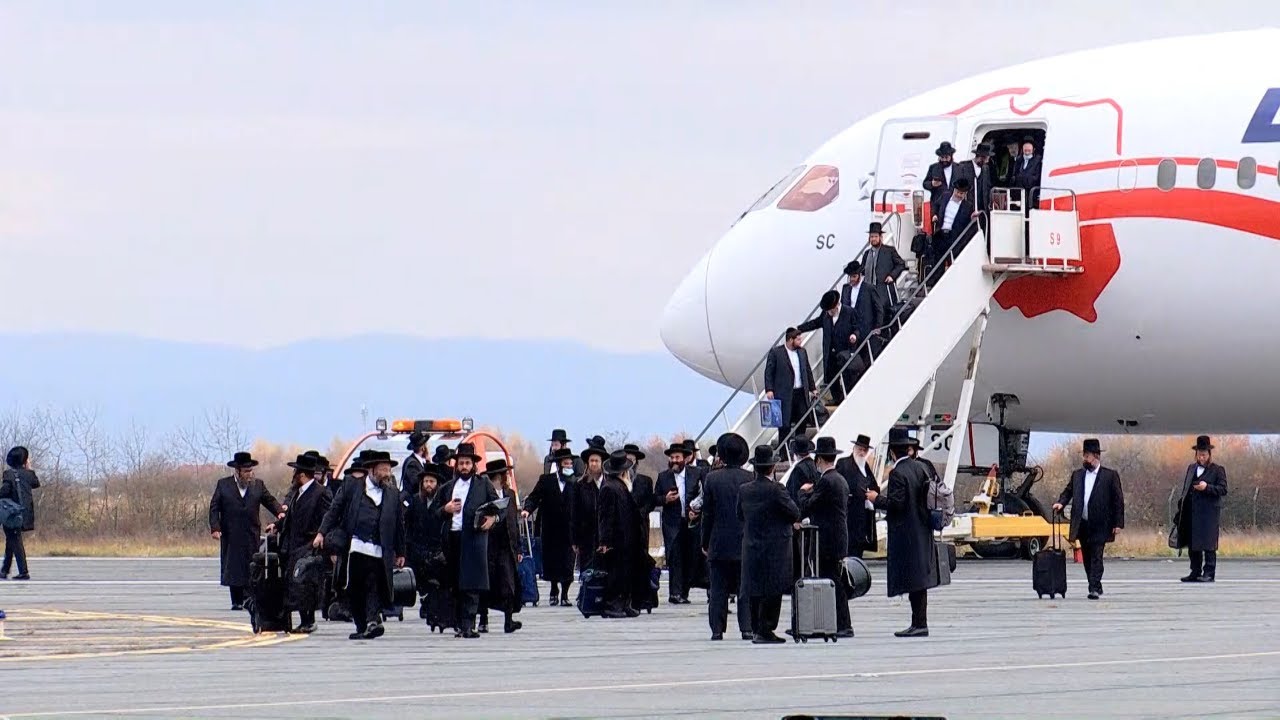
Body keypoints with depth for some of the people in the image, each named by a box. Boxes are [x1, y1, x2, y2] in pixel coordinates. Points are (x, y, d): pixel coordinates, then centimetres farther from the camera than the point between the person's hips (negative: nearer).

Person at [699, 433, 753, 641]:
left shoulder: (712, 479, -5)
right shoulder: (750, 479, -5)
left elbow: (707, 514, -1)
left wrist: (705, 542, 6)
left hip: (719, 542, 0)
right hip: (745, 543, 0)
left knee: (718, 589, 5)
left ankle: (717, 629, 3)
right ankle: (747, 628, -3)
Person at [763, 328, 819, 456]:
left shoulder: (802, 352, 12)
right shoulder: (776, 353, -6)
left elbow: (808, 371, 18)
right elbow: (768, 372, -6)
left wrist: (813, 388, 16)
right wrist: (769, 390, -14)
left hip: (801, 393, 5)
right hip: (784, 394, -5)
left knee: (803, 421, 7)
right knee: (785, 424, -3)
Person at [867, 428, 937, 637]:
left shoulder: (897, 473, -17)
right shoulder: (920, 468, 7)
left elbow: (896, 504, -21)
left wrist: (877, 499, -6)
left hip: (905, 534, -8)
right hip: (922, 531, 8)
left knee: (913, 581, -6)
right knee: (919, 579, 11)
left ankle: (919, 624, -7)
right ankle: (919, 623, 15)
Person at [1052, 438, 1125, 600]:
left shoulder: (1110, 476, -1)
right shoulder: (1077, 475, 12)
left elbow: (1118, 500, -2)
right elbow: (1068, 491, 13)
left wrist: (1118, 523, -7)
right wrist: (1061, 503, -10)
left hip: (1099, 525, -5)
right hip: (1082, 525, 5)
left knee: (1096, 557, -11)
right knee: (1087, 558, 11)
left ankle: (1094, 588, -14)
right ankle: (1096, 586, 23)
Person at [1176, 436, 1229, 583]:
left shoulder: (1217, 470, 1)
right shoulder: (1191, 468, 17)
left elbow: (1223, 489, -5)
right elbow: (1185, 488, 21)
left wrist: (1207, 487, -18)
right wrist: (1182, 507, 12)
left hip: (1209, 514, -6)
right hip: (1192, 514, 6)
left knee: (1208, 545, -6)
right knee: (1193, 545, 8)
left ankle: (1209, 573, -4)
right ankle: (1195, 572, 14)